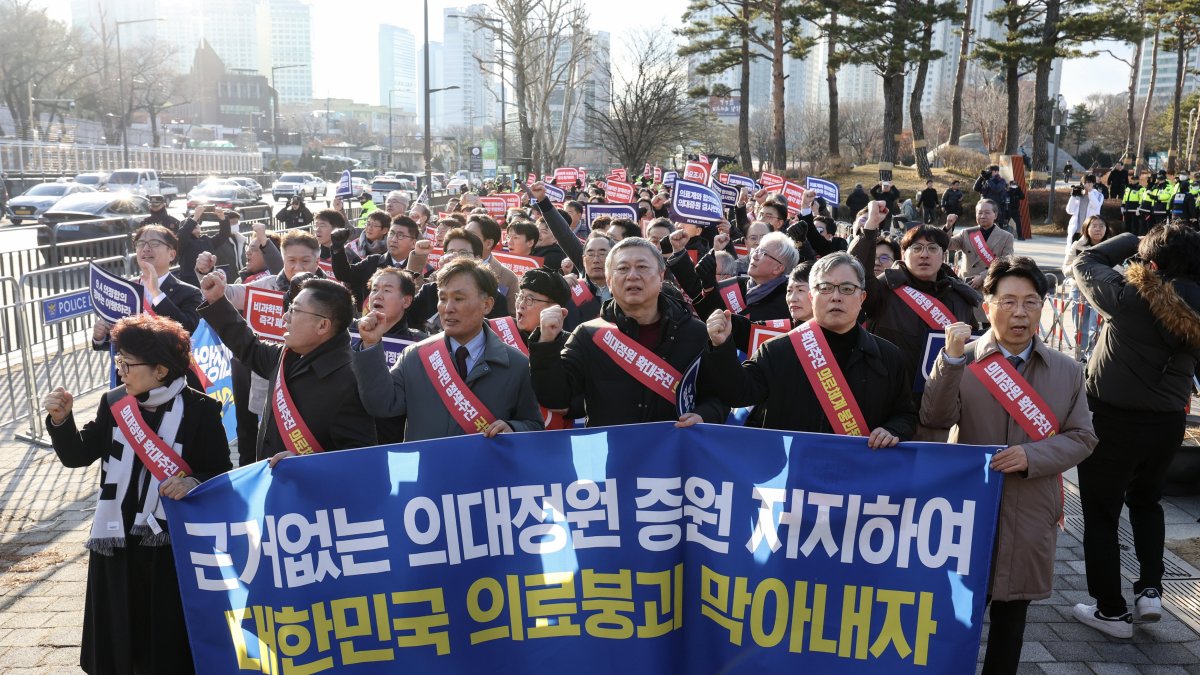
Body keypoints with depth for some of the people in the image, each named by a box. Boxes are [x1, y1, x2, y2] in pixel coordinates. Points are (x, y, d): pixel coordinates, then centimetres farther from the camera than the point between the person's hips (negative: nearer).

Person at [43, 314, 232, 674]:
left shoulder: (199, 410, -11)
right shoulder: (114, 403, 2)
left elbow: (222, 474, -8)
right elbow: (77, 455, 5)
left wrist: (194, 482, -28)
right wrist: (61, 419, -11)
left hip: (173, 544, -4)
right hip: (117, 542, 5)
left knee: (170, 646, 6)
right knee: (116, 639, 16)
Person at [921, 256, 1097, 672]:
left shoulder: (1067, 371, 5)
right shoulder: (961, 361, -3)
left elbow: (1082, 437, 3)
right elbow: (936, 419, -15)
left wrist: (1032, 456, -14)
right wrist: (952, 359, -25)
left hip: (1031, 515, 3)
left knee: (1011, 620, 14)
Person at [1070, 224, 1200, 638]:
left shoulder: (1130, 295, -15)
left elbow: (1086, 263, -1)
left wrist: (1135, 240, 7)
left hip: (1113, 420, -5)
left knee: (1101, 515, 10)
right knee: (1145, 501, 30)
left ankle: (1112, 611, 18)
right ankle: (1150, 590, 24)